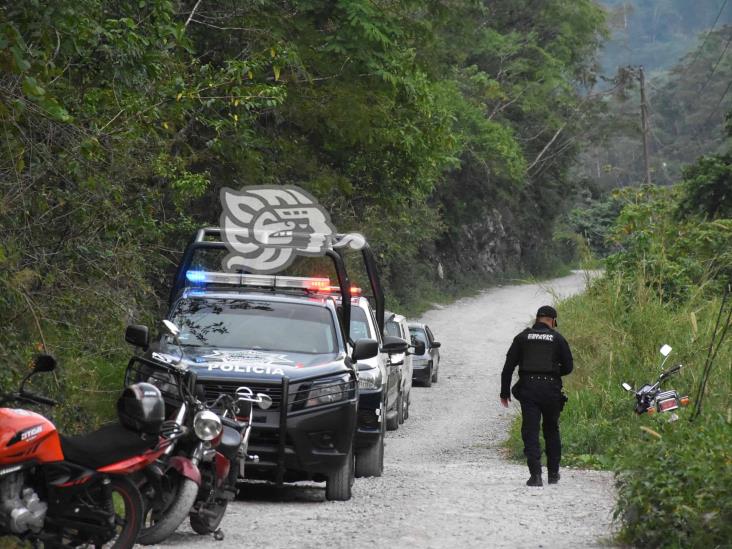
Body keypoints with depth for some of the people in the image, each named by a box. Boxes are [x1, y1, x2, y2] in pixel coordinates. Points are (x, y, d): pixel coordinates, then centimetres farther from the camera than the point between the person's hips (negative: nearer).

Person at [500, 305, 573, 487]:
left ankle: (535, 475, -14)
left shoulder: (522, 338, 6)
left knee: (530, 432, -1)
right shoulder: (558, 339, 3)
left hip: (528, 389, 0)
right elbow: (568, 367, 4)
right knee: (551, 431, 17)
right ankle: (553, 473, 22)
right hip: (551, 389, 0)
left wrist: (505, 392, 7)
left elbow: (509, 366, 3)